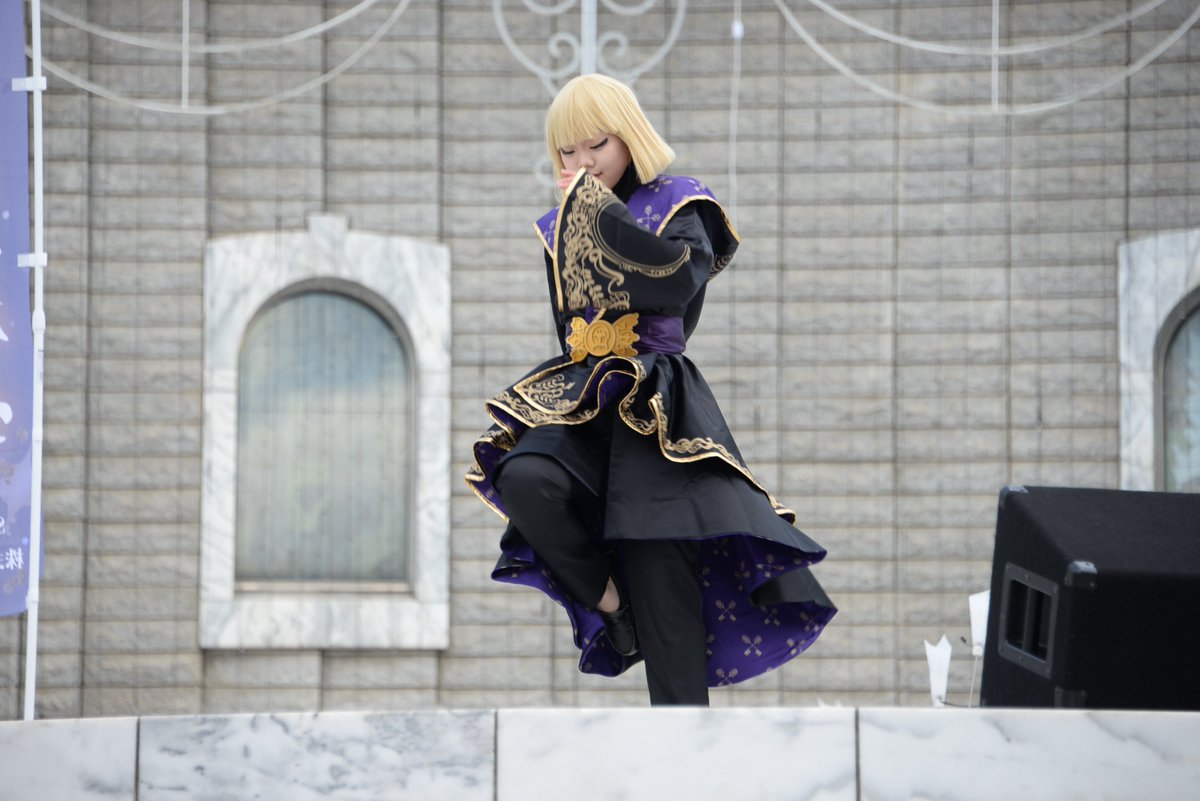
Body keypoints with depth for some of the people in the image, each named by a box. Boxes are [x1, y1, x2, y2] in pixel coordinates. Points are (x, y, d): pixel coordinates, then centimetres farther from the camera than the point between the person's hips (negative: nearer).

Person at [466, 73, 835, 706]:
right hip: (579, 396, 4)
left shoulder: (675, 205, 2)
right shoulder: (559, 228, 16)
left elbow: (678, 281, -19)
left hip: (657, 404, -4)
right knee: (524, 479, -29)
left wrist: (599, 206, -14)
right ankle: (609, 603, -8)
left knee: (660, 570, -14)